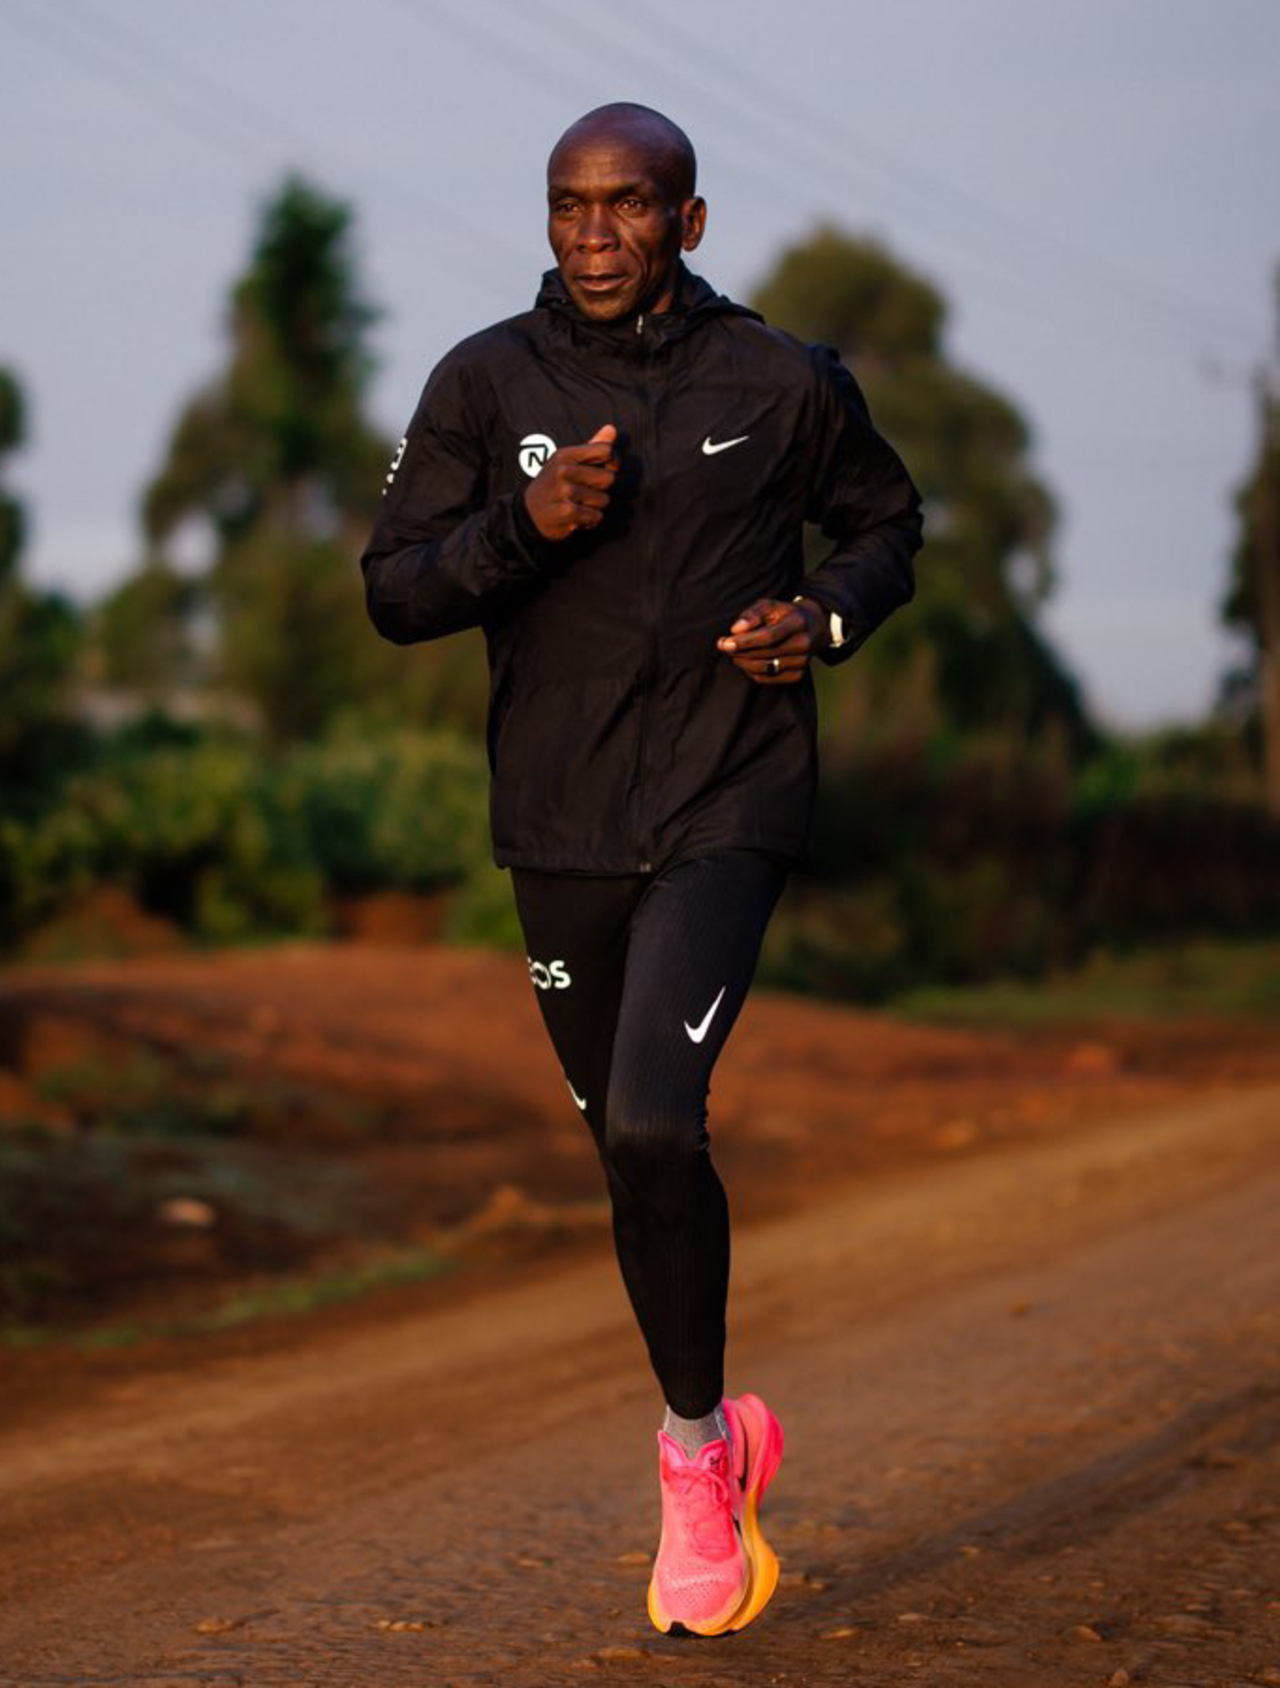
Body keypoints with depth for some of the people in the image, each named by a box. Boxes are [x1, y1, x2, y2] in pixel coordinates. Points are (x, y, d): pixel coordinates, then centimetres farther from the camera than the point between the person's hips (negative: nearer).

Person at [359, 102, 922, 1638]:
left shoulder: (780, 385, -2)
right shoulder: (484, 386, 0)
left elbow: (886, 524, 15)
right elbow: (393, 593, -1)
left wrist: (826, 617, -6)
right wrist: (524, 527, -18)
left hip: (729, 807, -3)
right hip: (559, 825, 3)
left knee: (653, 1121, -20)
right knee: (628, 1145, 13)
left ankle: (693, 1443, -1)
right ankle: (724, 1440, 33)